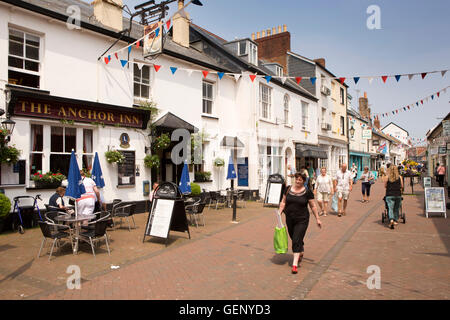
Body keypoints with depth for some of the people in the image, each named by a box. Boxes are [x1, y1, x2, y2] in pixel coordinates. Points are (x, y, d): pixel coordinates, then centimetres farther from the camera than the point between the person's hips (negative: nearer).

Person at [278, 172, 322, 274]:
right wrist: (280, 212, -4)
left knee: (297, 241, -10)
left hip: (302, 220, -4)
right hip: (289, 219, 4)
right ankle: (301, 252, 46)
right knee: (294, 239, 18)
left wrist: (317, 218, 2)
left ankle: (295, 264, -6)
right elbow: (283, 202, 7)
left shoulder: (307, 191, -7)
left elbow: (313, 206, 0)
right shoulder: (288, 189, 1)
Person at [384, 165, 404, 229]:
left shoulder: (387, 177, -2)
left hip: (389, 195, -2)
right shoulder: (399, 177, 2)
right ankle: (396, 220, 21)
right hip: (398, 195, 2)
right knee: (396, 208, 14)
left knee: (390, 208, -4)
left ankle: (391, 220, -24)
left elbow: (385, 186, 4)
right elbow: (402, 186, 8)